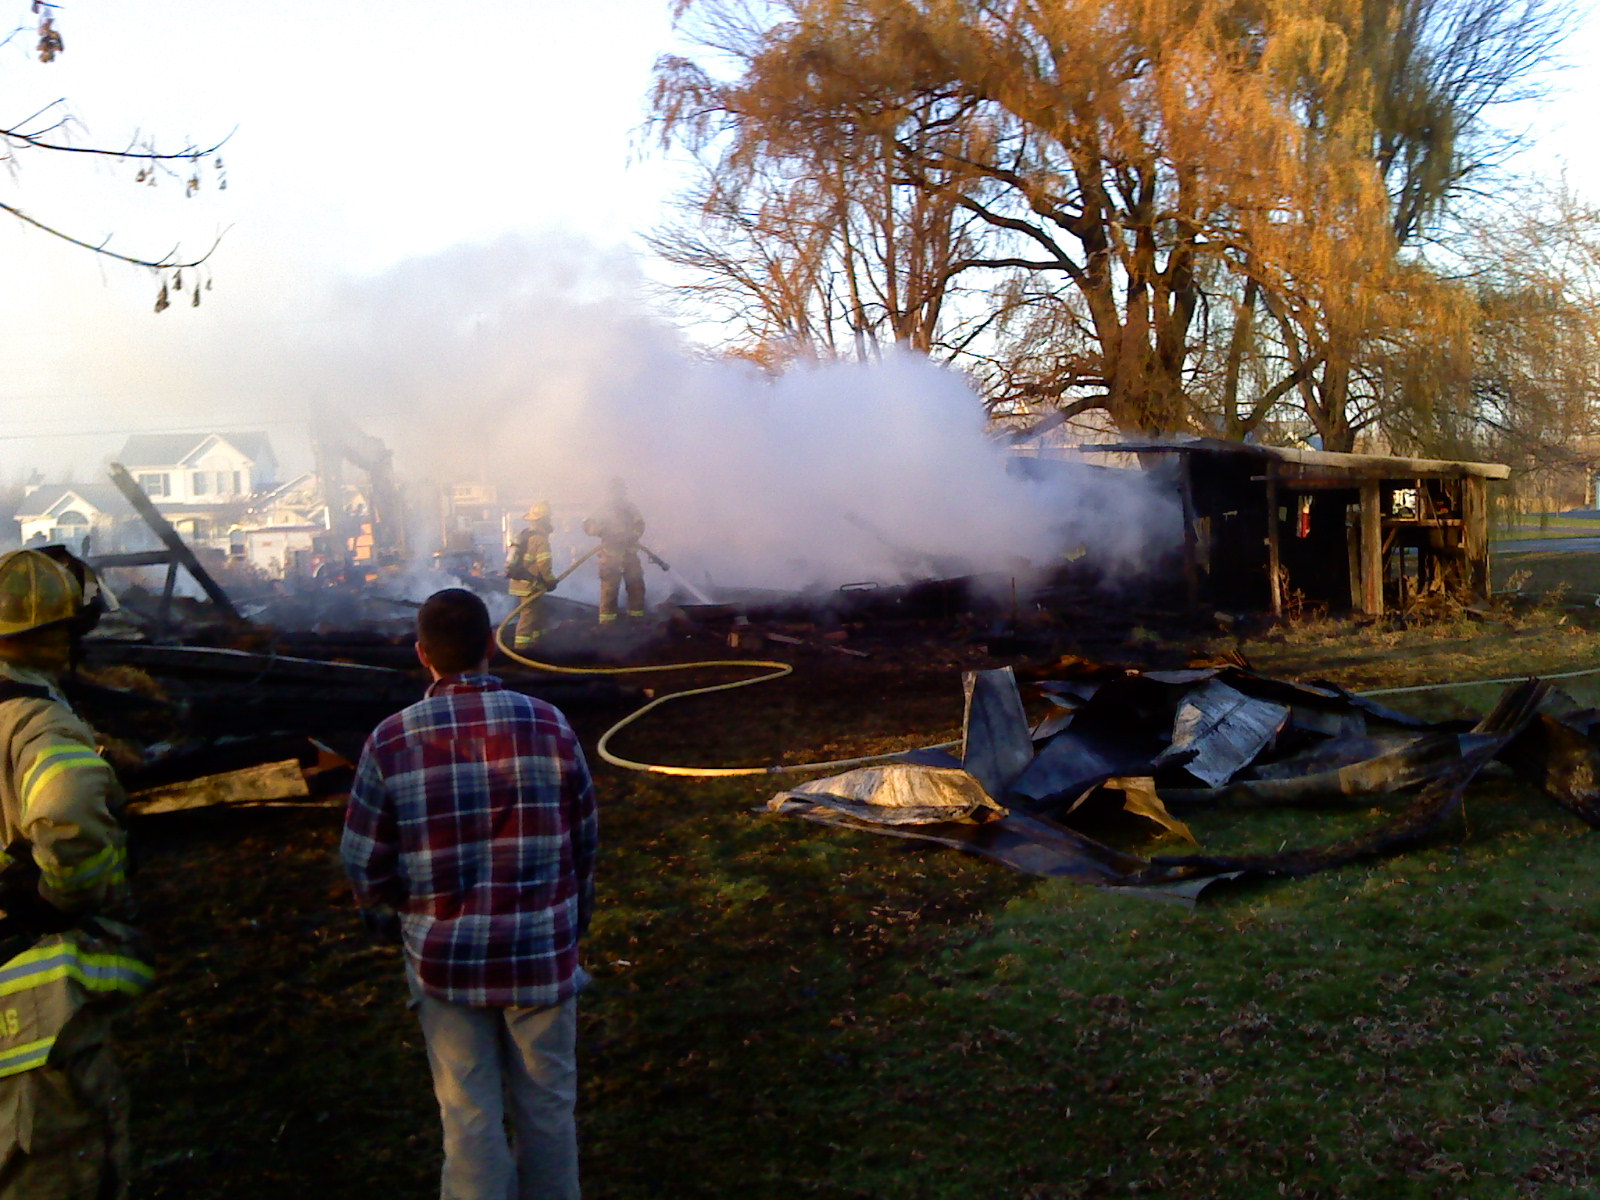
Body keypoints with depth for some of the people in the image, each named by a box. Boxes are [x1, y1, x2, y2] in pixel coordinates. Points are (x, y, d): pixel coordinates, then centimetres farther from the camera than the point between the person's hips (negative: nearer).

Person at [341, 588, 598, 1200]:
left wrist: (384, 908, 18)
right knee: (547, 1108, 17)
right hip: (543, 955, 0)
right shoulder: (548, 725, -8)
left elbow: (365, 863, -4)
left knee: (469, 1120, 13)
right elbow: (583, 843, 1)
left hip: (445, 960, 0)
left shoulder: (391, 741, -10)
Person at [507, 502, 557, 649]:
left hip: (518, 581, 9)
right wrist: (551, 581, -8)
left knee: (538, 614, 19)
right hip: (530, 585, -9)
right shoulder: (540, 538, -14)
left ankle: (536, 641, 27)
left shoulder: (523, 535, 14)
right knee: (528, 617, -7)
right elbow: (543, 564, -21)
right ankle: (521, 648, -7)